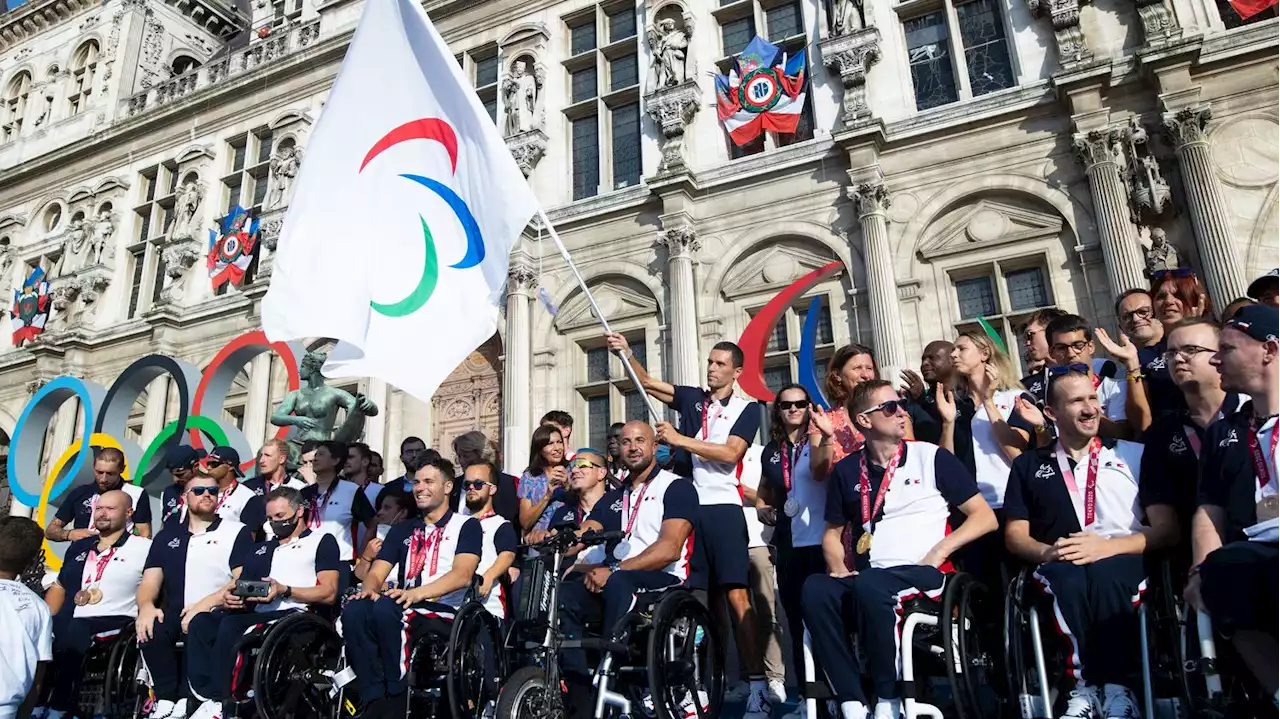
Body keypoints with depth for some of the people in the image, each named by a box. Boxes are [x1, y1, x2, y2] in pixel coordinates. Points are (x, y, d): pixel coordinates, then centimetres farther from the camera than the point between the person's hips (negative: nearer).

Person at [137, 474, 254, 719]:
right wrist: (146, 605, -11)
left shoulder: (237, 532, 4)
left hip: (219, 613, -4)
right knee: (151, 628, -27)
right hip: (176, 613, 4)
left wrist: (205, 604, -18)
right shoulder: (167, 537, 19)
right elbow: (150, 581, 12)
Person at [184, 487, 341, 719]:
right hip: (259, 613, 6)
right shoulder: (261, 549, 28)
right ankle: (210, 700, -27)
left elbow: (328, 593, -3)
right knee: (201, 622, -20)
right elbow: (241, 590, 21)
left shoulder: (322, 541, 10)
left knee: (231, 626, -30)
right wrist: (230, 598, -4)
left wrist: (285, 591, -15)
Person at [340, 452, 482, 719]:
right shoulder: (402, 529, 23)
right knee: (354, 610, -26)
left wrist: (417, 593, -27)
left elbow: (462, 575, -11)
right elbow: (377, 571, 13)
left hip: (445, 614, -5)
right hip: (405, 612, 5)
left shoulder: (467, 525, 5)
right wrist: (370, 587, -13)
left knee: (385, 608, -33)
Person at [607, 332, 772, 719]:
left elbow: (730, 454, -9)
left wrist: (680, 440, -10)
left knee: (737, 595, -11)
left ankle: (758, 687, -9)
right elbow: (647, 382, 9)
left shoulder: (746, 409, 5)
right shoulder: (691, 398, 15)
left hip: (723, 508, -4)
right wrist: (625, 353, -8)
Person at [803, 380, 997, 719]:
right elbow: (832, 532, 19)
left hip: (926, 574, -3)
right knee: (815, 589, -27)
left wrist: (940, 552, -8)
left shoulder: (931, 456, 3)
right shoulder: (847, 471, 11)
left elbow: (985, 517, 4)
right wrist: (839, 568, 0)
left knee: (869, 586, -35)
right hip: (869, 577, 3)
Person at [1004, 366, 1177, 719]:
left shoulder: (1135, 454, 14)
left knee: (1103, 573, -36)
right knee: (1069, 577, -35)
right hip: (1061, 571, 1)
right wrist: (1049, 552, -12)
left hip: (1125, 565, 0)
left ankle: (1117, 687, -26)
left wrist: (1106, 546, -12)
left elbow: (1167, 529, 5)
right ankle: (1084, 686, -25)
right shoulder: (1028, 465, 17)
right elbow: (1015, 536, 12)